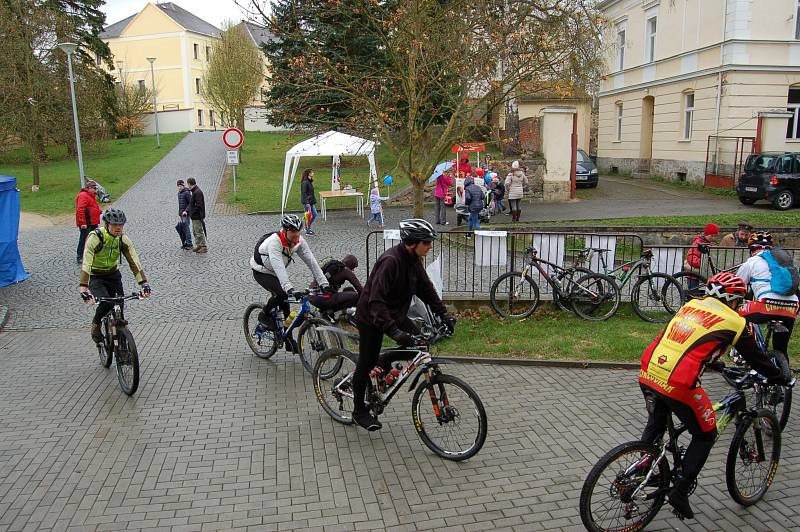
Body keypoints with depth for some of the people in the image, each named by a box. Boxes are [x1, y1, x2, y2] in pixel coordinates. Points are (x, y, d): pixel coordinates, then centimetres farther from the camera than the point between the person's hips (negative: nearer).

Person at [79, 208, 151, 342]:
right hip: (96, 277, -4)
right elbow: (86, 264, -34)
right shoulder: (95, 237, -26)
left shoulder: (123, 239, -12)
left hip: (113, 275, 4)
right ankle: (95, 325, 5)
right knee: (106, 303, -25)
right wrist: (83, 288, -45)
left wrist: (144, 283, -28)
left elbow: (134, 261, -17)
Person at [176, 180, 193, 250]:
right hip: (181, 214, 8)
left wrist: (186, 211, -22)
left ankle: (189, 244, -2)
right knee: (181, 229, 9)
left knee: (186, 228, -7)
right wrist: (179, 213, 19)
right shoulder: (179, 193, 14)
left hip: (186, 213, -8)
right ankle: (184, 243, 17)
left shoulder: (187, 193, -12)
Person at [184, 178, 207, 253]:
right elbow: (191, 204, 19)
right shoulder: (194, 192, 14)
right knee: (195, 232, 18)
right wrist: (186, 211, 8)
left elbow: (200, 206, -23)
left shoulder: (197, 192, -20)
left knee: (199, 232, -5)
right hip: (194, 217, 10)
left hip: (197, 217, -10)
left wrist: (202, 217, -23)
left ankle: (204, 247, 0)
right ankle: (198, 246, 27)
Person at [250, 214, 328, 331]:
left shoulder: (299, 241, -17)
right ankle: (264, 316, -1)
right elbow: (278, 266, -46)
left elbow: (311, 261, -19)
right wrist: (289, 288, -57)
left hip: (275, 273, 6)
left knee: (284, 302, 3)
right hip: (261, 272, -6)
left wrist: (324, 283, -26)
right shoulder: (274, 241, -35)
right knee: (281, 294, -26)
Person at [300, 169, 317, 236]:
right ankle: (307, 231, 10)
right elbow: (304, 193, -20)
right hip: (307, 202, -10)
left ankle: (307, 227, 26)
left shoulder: (310, 182, 11)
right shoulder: (305, 182, -17)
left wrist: (314, 201, 19)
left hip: (311, 201, 10)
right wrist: (307, 203, -23)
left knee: (314, 214, 12)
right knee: (308, 216, -1)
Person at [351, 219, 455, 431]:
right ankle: (359, 411, 20)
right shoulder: (390, 260, -31)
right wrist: (393, 331, -44)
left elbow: (426, 288, 6)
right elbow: (376, 301, -37)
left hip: (395, 314, 8)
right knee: (367, 363, 2)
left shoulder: (413, 259, -4)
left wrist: (444, 314, -2)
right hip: (371, 317, -8)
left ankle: (384, 366, 18)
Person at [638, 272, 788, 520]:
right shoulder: (735, 322, 3)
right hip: (679, 385, -6)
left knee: (655, 425, 31)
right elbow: (756, 359, 15)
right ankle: (680, 491, 17)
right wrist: (782, 377, 33)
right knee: (705, 436, 18)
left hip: (648, 374, 6)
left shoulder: (691, 305, 19)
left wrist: (715, 362, 48)